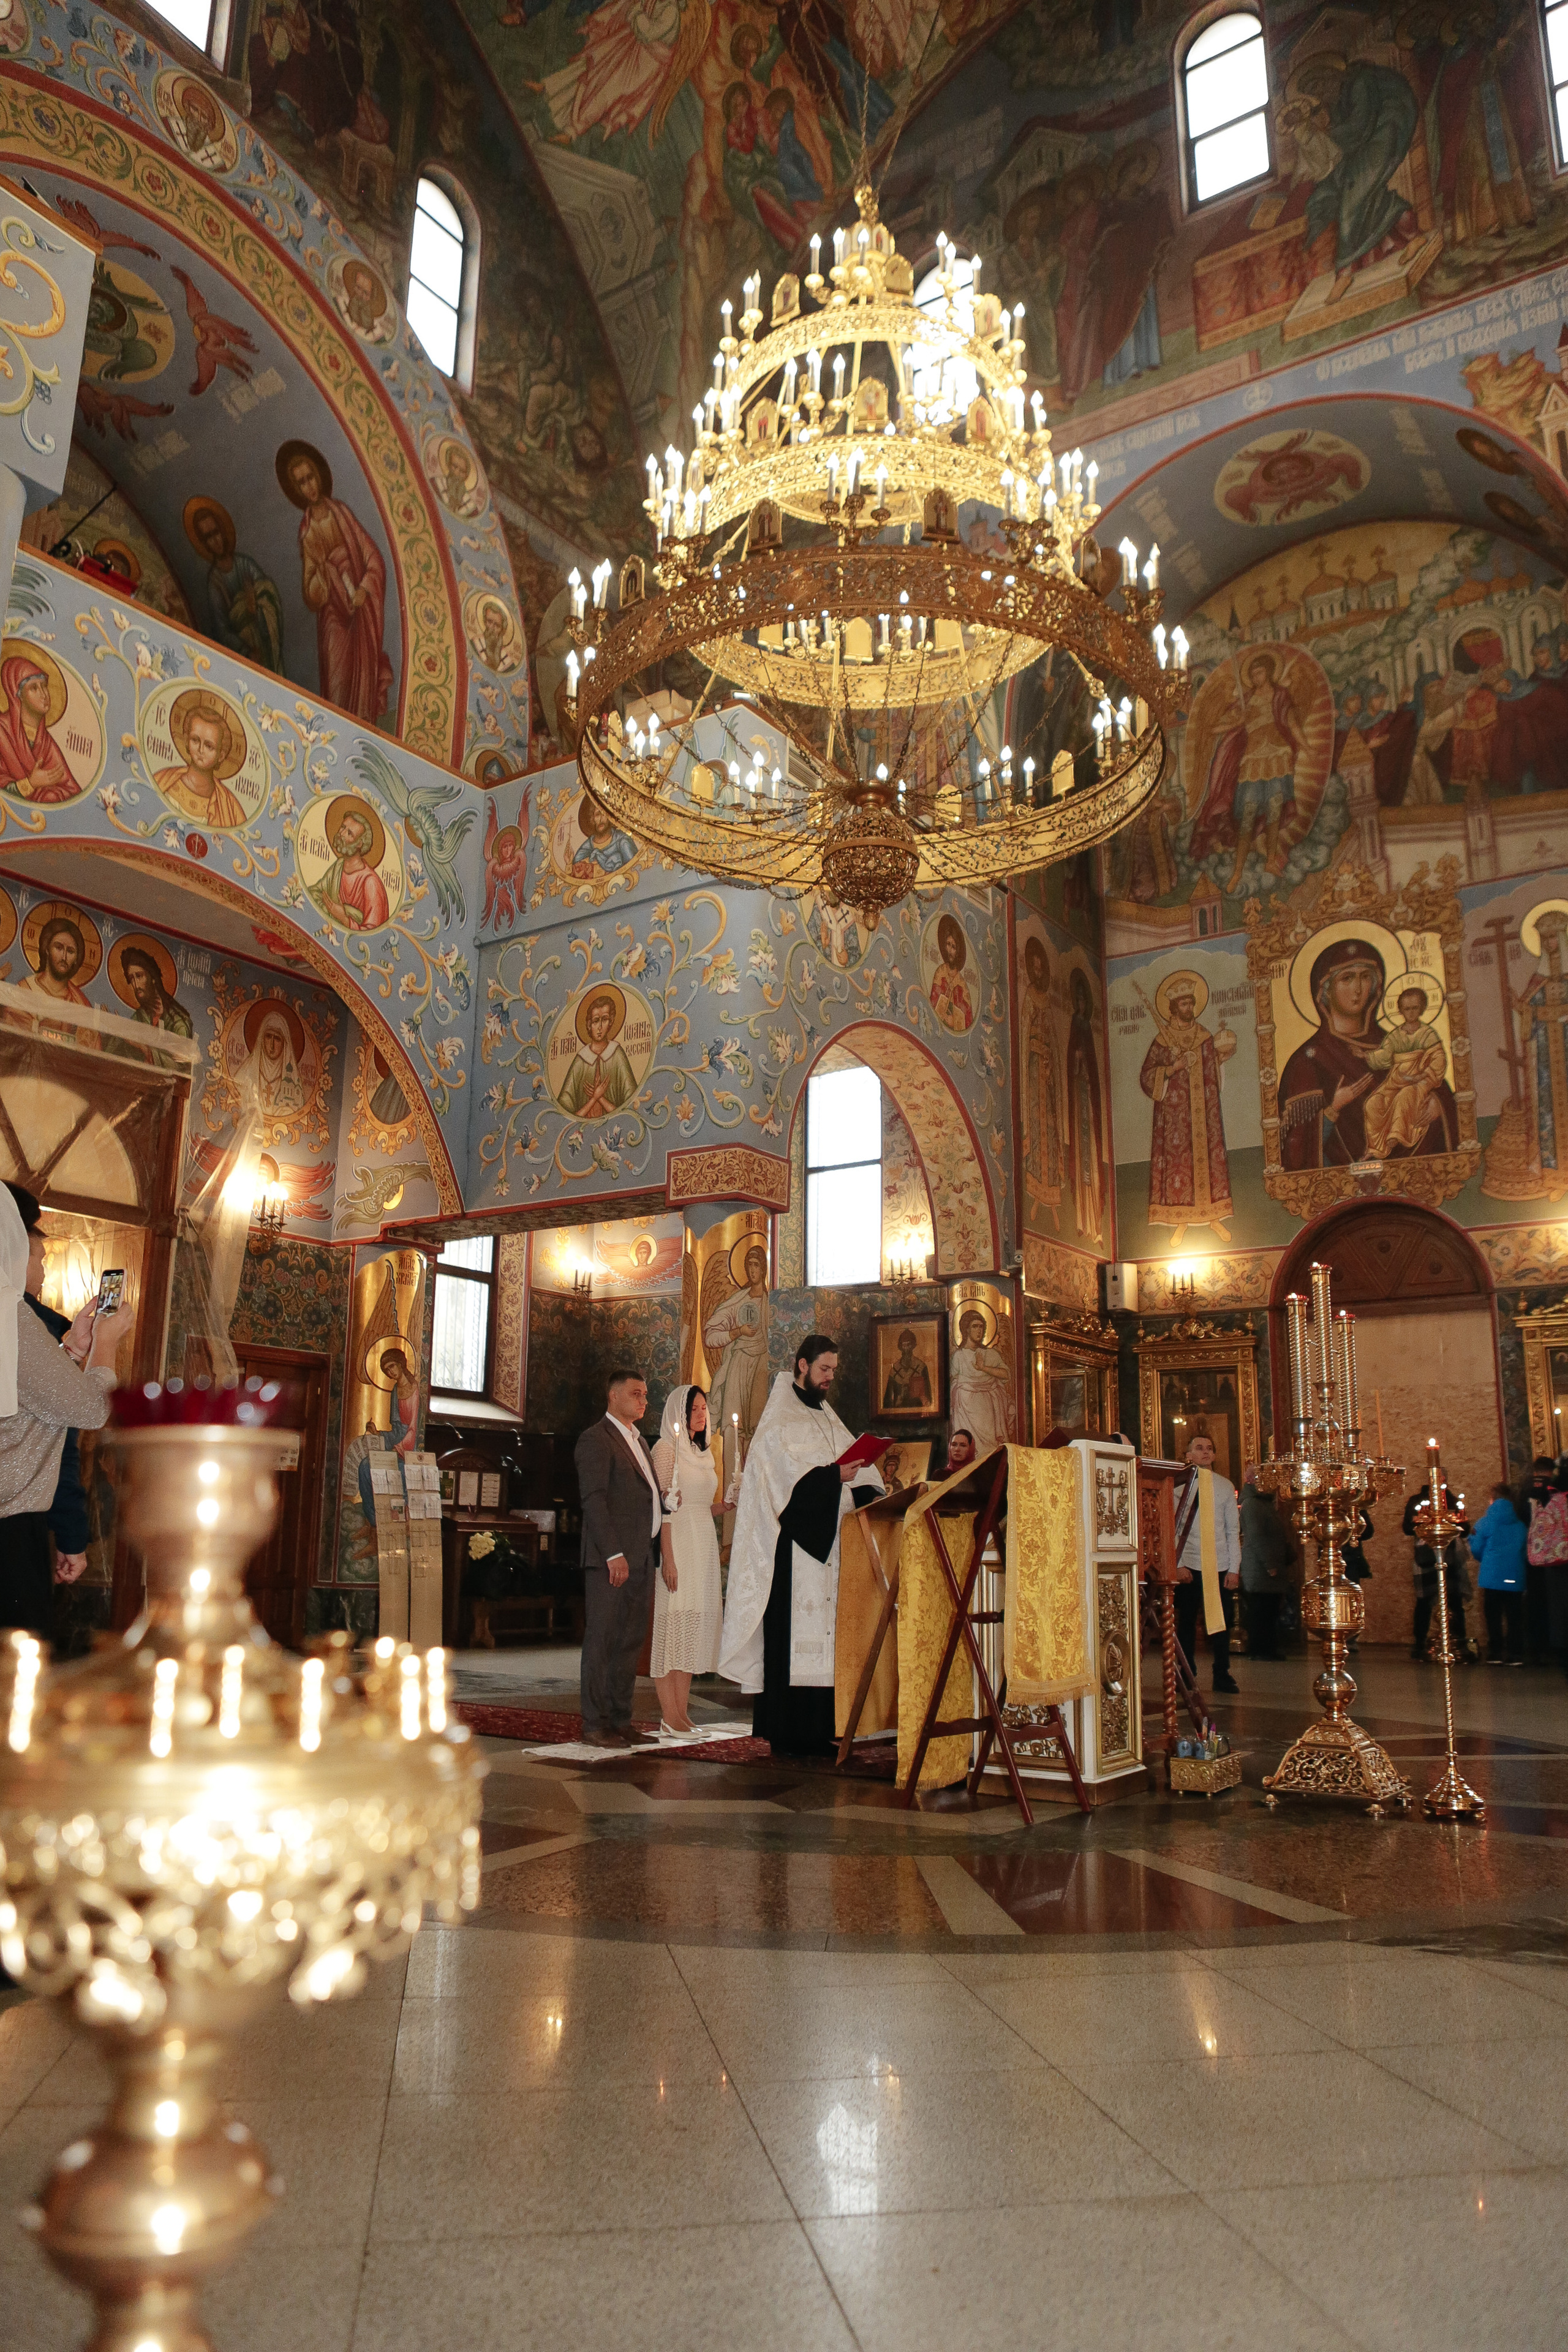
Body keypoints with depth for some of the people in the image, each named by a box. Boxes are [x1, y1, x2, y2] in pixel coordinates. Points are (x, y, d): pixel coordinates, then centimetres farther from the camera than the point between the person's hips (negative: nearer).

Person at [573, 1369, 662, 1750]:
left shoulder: (638, 1442, 21)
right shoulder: (596, 1439, -7)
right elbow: (593, 1501, -14)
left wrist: (656, 1552, 13)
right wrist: (614, 1554, -20)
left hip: (641, 1559, 9)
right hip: (611, 1559, -9)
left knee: (630, 1643, 11)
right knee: (601, 1641, -3)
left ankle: (621, 1721, 18)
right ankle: (595, 1726, 2)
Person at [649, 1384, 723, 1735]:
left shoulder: (704, 1453, 18)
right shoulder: (667, 1448, -6)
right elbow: (664, 1507, -13)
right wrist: (668, 1557, -19)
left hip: (704, 1544, 8)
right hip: (677, 1544, -8)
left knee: (692, 1626, 7)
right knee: (672, 1621, -6)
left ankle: (682, 1712, 11)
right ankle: (669, 1715, -3)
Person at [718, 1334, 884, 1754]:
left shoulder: (828, 1419, 22)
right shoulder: (778, 1420, -1)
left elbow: (853, 1464, 16)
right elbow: (785, 1472, -15)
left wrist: (873, 1495, -1)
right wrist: (831, 1476, -24)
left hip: (828, 1540, 7)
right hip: (793, 1545, -7)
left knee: (825, 1633, 4)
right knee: (794, 1633, -8)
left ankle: (820, 1730, 7)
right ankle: (788, 1733, -4)